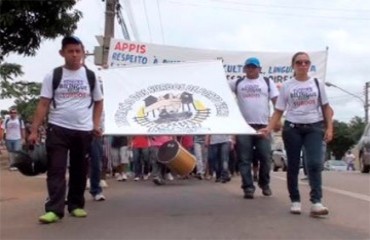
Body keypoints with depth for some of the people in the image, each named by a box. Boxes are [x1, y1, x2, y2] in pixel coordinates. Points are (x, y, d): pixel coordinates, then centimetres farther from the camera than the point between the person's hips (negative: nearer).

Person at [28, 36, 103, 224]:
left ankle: (76, 205, 21)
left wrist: (96, 125, 2)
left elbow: (98, 102, 15)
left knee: (79, 170, 9)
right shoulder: (53, 76, 1)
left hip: (83, 131, 2)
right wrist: (34, 130, -8)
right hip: (57, 129, -2)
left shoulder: (90, 76, 6)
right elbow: (43, 104, -1)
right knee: (56, 170, -6)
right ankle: (54, 209, -6)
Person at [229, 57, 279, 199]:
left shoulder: (267, 82, 10)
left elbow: (276, 101, 4)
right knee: (244, 159, -1)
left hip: (263, 125, 0)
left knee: (265, 157, 2)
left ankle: (264, 184, 22)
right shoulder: (237, 83, 12)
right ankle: (248, 187, 4)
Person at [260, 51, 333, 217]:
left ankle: (316, 202, -16)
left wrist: (329, 128, 0)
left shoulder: (317, 84, 6)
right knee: (293, 165, 4)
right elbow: (278, 111, 2)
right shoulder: (286, 86, 3)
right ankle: (295, 201, 15)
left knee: (314, 163, -14)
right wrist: (269, 128, -12)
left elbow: (326, 108, 11)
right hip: (292, 128, 0)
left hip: (314, 128, 0)